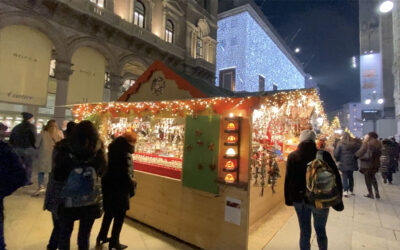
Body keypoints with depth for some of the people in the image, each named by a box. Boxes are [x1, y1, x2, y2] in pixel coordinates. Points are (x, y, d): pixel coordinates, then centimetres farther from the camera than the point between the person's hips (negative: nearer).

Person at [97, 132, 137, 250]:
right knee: (119, 216, 10)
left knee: (109, 213, 25)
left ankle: (102, 237, 40)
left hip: (108, 186, 9)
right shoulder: (125, 154, -22)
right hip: (119, 189, -8)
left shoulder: (113, 150, 4)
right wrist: (132, 187, -9)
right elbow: (127, 175, -23)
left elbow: (108, 169, 12)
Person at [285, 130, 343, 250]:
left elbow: (288, 179, -3)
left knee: (304, 231, 16)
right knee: (320, 230, 21)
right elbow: (336, 177, -8)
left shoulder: (292, 156, -6)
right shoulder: (324, 155, -10)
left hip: (300, 199, 1)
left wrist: (288, 198, 6)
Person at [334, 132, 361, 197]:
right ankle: (351, 191, 25)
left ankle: (345, 191, -7)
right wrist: (354, 158, 19)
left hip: (344, 163, -4)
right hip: (352, 163, 4)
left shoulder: (340, 144, -10)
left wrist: (338, 160, 8)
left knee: (344, 177, 1)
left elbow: (336, 154, -9)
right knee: (350, 176, 16)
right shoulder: (354, 144, 3)